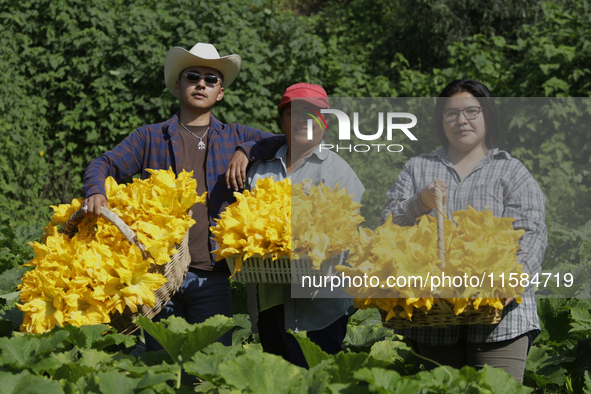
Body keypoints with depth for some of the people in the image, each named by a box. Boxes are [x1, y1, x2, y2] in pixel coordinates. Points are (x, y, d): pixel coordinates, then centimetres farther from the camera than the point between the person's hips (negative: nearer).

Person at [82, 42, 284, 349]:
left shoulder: (234, 137, 16)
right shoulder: (151, 137, 14)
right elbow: (104, 165, 7)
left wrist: (246, 151, -3)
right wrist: (95, 193, -15)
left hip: (212, 279, 0)